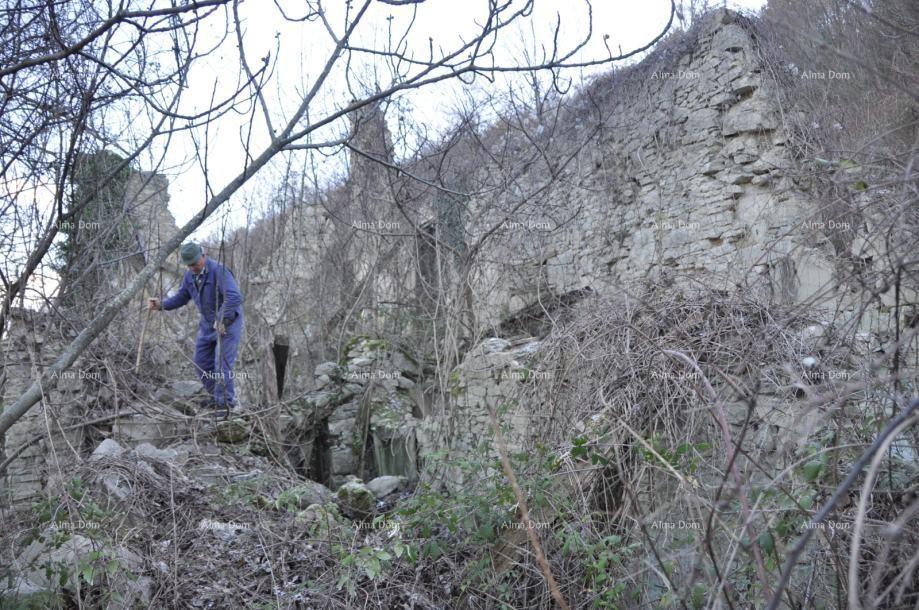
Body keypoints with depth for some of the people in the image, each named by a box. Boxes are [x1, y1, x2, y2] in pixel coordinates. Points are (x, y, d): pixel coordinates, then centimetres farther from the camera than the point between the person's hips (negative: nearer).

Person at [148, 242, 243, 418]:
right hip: (208, 323, 8)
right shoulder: (189, 275, -1)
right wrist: (161, 304, -5)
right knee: (201, 361, 11)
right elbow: (181, 297, 10)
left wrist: (221, 320, -38)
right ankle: (215, 395, 27)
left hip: (228, 322, -8)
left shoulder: (219, 270, -25)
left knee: (222, 363, -9)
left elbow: (235, 297, -36)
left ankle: (225, 402, 4)